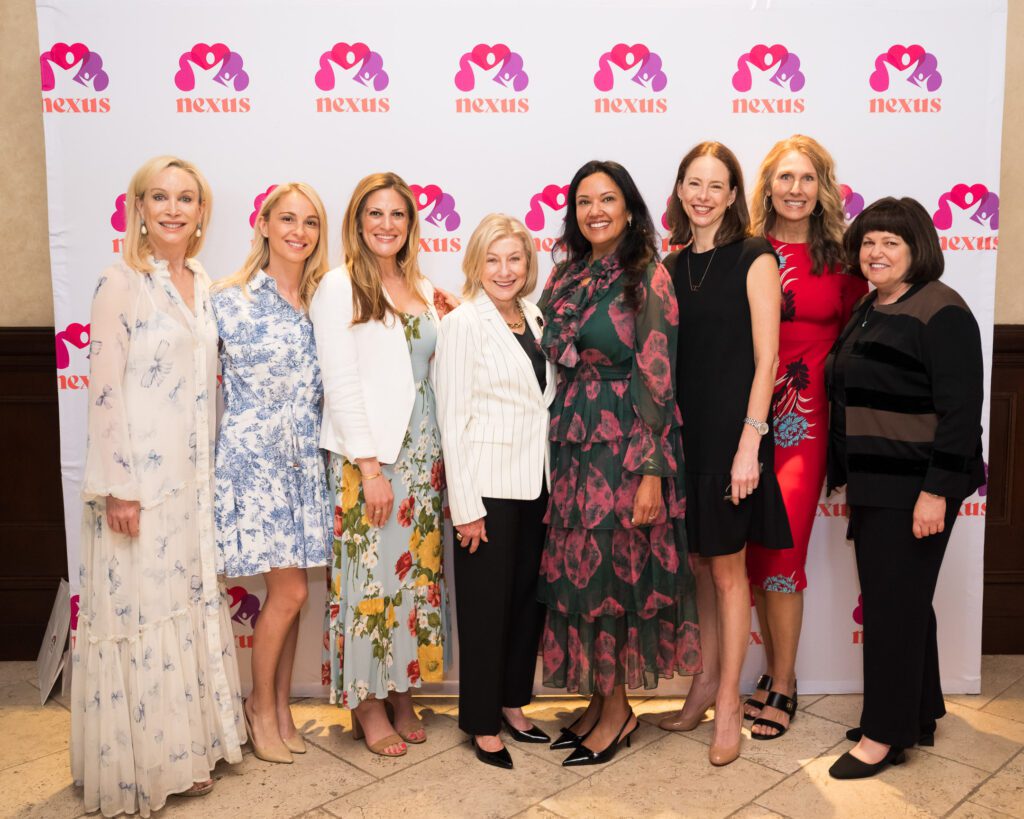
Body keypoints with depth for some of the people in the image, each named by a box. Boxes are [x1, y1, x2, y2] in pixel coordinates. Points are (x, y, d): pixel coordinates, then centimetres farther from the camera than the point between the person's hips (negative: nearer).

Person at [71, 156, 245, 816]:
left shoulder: (204, 288, 10)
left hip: (193, 481, 7)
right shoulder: (122, 283, -9)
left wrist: (212, 474, 13)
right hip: (138, 481, -7)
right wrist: (117, 486, -16)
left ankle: (183, 752, 29)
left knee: (192, 608, 14)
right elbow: (106, 387, -13)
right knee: (137, 615, 3)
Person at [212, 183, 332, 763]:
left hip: (306, 458, 5)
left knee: (290, 591, 9)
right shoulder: (232, 298, -5)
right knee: (289, 591, -5)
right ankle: (260, 704, 18)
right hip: (254, 455, -4)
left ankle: (282, 706, 26)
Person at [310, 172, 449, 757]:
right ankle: (366, 701, 16)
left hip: (423, 450, 6)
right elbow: (341, 384, -11)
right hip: (367, 452, -6)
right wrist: (370, 467, -16)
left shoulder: (425, 291, 13)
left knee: (419, 570, 10)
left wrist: (441, 457, 6)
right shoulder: (340, 287, -5)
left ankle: (402, 691, 24)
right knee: (370, 574, 0)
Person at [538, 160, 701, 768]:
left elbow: (657, 379, -13)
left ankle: (617, 709, 18)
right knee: (576, 573, 9)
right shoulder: (567, 276, 11)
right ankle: (600, 700, 25)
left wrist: (652, 472, -17)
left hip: (625, 444, -6)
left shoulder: (648, 278, -8)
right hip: (571, 443, 6)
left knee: (614, 573, 0)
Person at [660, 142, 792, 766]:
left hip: (731, 431, -5)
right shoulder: (672, 267, 10)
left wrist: (749, 443, -16)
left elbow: (766, 359, -11)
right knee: (698, 562, 13)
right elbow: (667, 359, 11)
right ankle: (707, 680, 29)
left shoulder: (754, 260, -6)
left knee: (727, 569, 3)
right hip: (682, 429, 5)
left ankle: (729, 702, 17)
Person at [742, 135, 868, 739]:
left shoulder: (841, 257, 2)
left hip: (805, 421, -1)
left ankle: (782, 687, 13)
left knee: (782, 552, -3)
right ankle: (778, 675, 25)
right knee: (758, 552, 9)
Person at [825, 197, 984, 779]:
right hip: (873, 484, 9)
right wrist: (845, 474, 18)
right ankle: (918, 715, 30)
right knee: (901, 599, 16)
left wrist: (936, 491, -22)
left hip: (914, 488, -8)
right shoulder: (868, 311, 13)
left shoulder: (941, 311, -13)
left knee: (894, 601, -2)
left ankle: (885, 733, 11)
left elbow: (960, 409, -19)